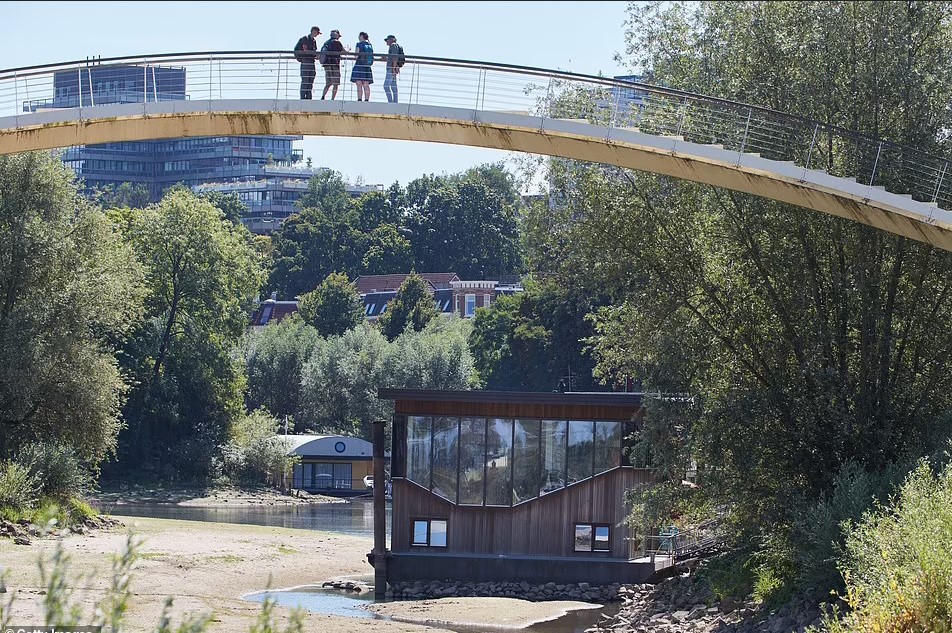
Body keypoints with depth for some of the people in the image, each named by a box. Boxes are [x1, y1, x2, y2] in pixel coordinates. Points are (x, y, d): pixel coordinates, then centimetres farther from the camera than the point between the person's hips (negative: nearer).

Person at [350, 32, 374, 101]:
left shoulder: (359, 44, -5)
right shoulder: (369, 45, 12)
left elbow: (356, 54, -11)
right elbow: (371, 56, 14)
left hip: (359, 64, -6)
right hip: (367, 66, 6)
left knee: (359, 84, -9)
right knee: (366, 85, 5)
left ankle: (359, 99, -16)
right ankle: (366, 99, 1)